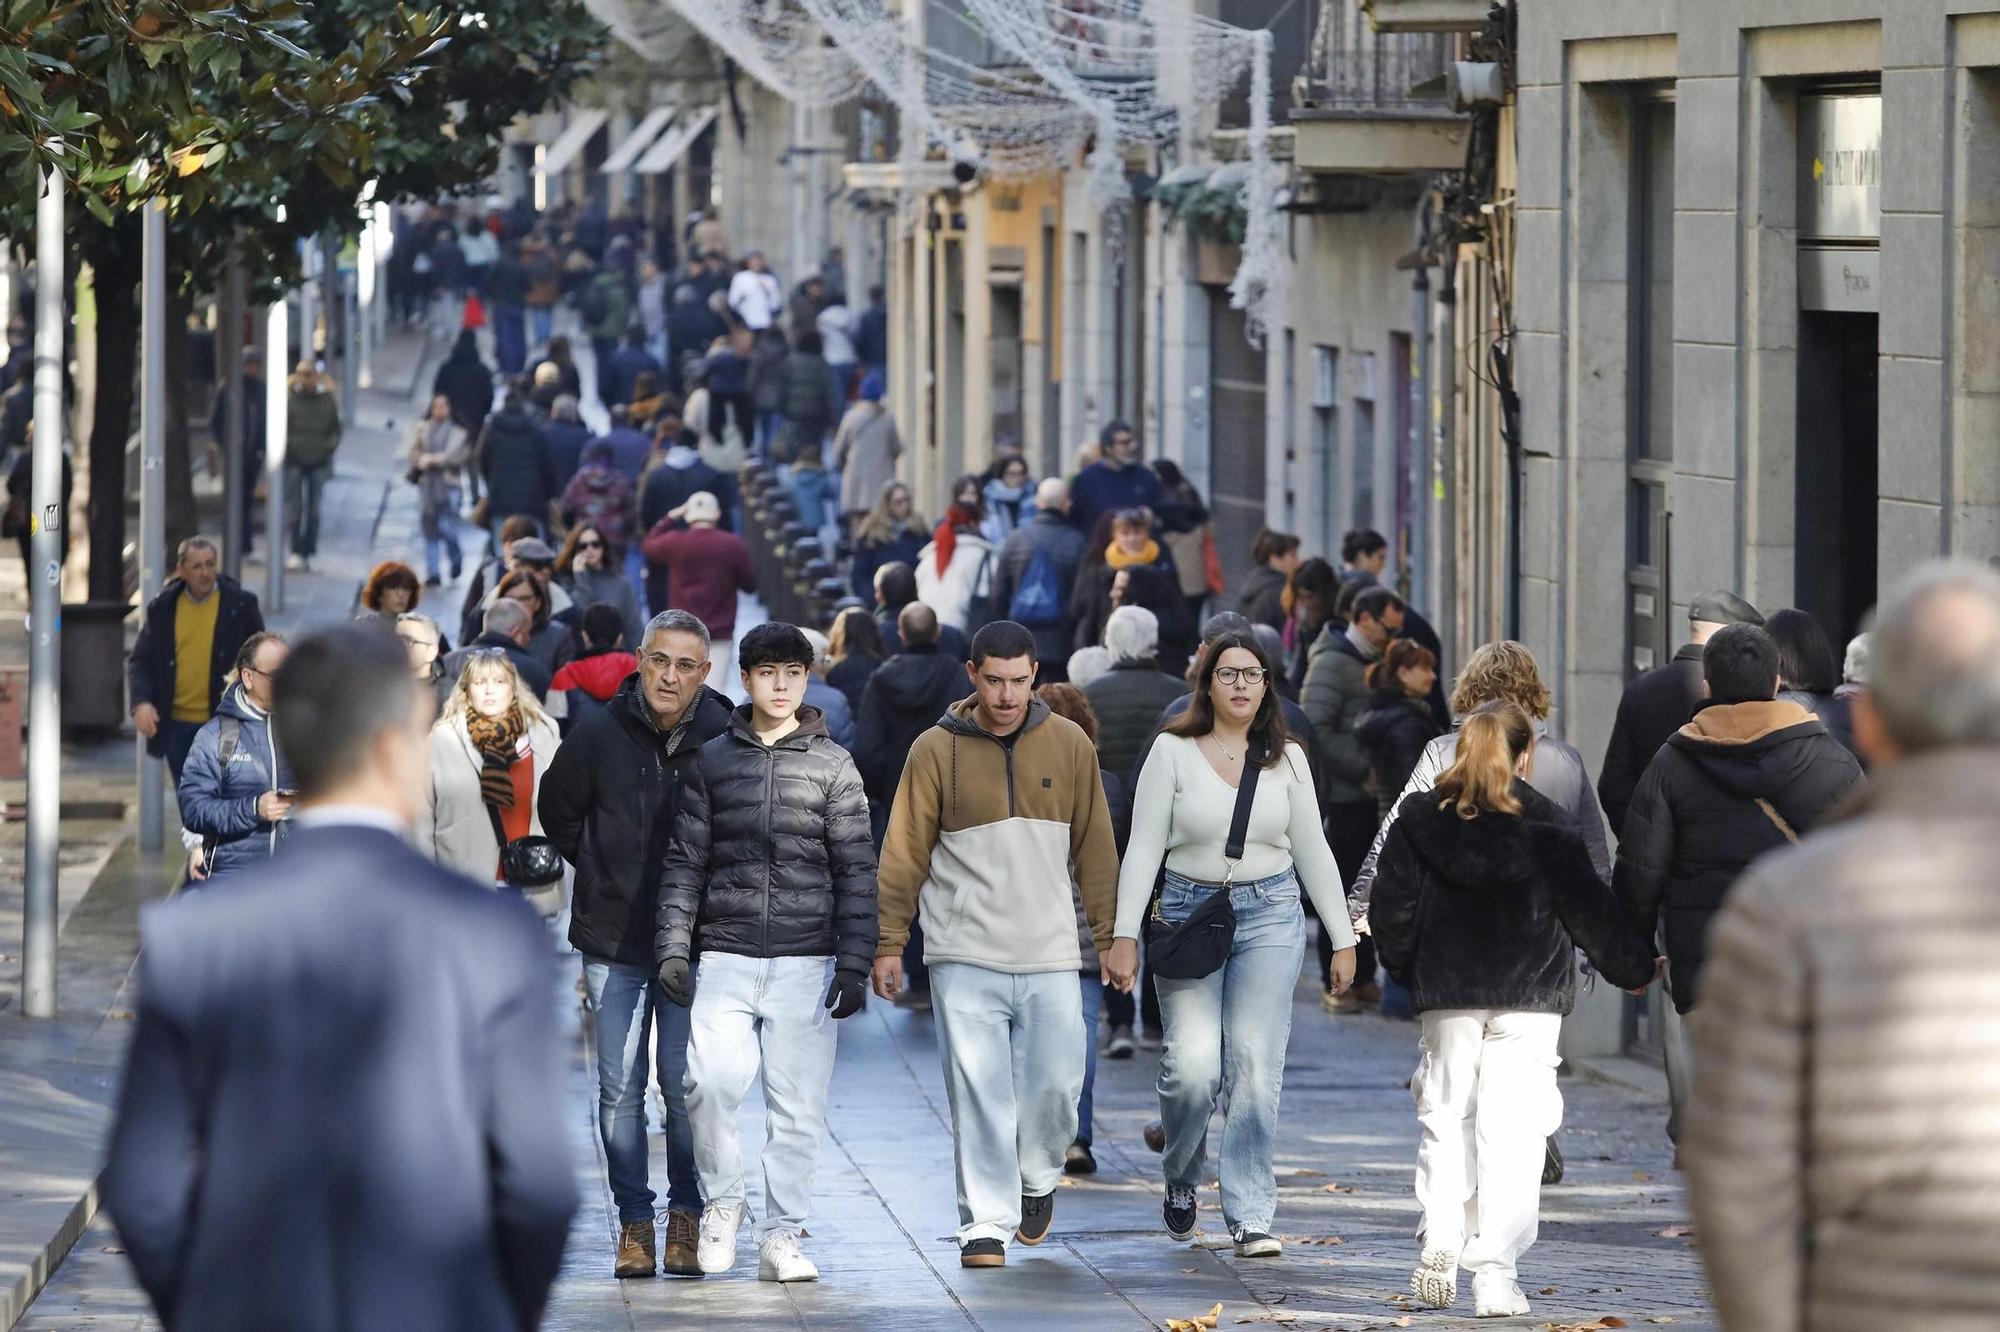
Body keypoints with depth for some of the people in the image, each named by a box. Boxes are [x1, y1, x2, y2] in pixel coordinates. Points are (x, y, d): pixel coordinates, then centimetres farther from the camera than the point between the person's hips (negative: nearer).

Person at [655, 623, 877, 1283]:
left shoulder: (832, 765, 7)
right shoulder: (713, 761, 9)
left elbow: (856, 872, 4)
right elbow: (684, 861, 9)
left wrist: (855, 965, -3)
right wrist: (672, 948, 0)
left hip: (806, 961, 0)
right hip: (726, 956, 0)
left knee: (797, 1103, -1)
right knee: (712, 1080, -17)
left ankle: (781, 1234, 9)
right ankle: (721, 1199, 6)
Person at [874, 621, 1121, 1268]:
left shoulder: (1069, 744, 6)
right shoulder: (936, 751, 0)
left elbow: (1095, 850, 10)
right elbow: (904, 854, 2)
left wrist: (1111, 937, 9)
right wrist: (889, 944, -1)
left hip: (1049, 956, 2)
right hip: (964, 958, -2)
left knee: (1056, 1082, -1)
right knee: (978, 1094, -6)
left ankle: (1037, 1179, 28)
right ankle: (985, 1226, -1)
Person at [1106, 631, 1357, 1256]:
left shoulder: (1286, 758, 8)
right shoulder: (1173, 752, 1)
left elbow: (1312, 851, 13)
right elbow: (1143, 848, 0)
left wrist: (1343, 938, 12)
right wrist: (1125, 934, -7)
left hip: (1270, 914, 2)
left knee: (1256, 1064, -9)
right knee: (1194, 1066, -12)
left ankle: (1251, 1216, -6)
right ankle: (1180, 1178, 18)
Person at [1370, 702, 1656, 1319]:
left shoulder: (1419, 819, 0)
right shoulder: (1545, 824, -5)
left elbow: (1391, 912, 3)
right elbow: (1589, 909, -2)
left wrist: (1406, 971, 20)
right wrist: (1634, 966, 12)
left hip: (1447, 996, 2)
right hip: (1528, 996, -2)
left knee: (1446, 1115, 15)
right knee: (1511, 1131, -2)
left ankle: (1440, 1245, 0)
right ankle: (1497, 1275, -6)